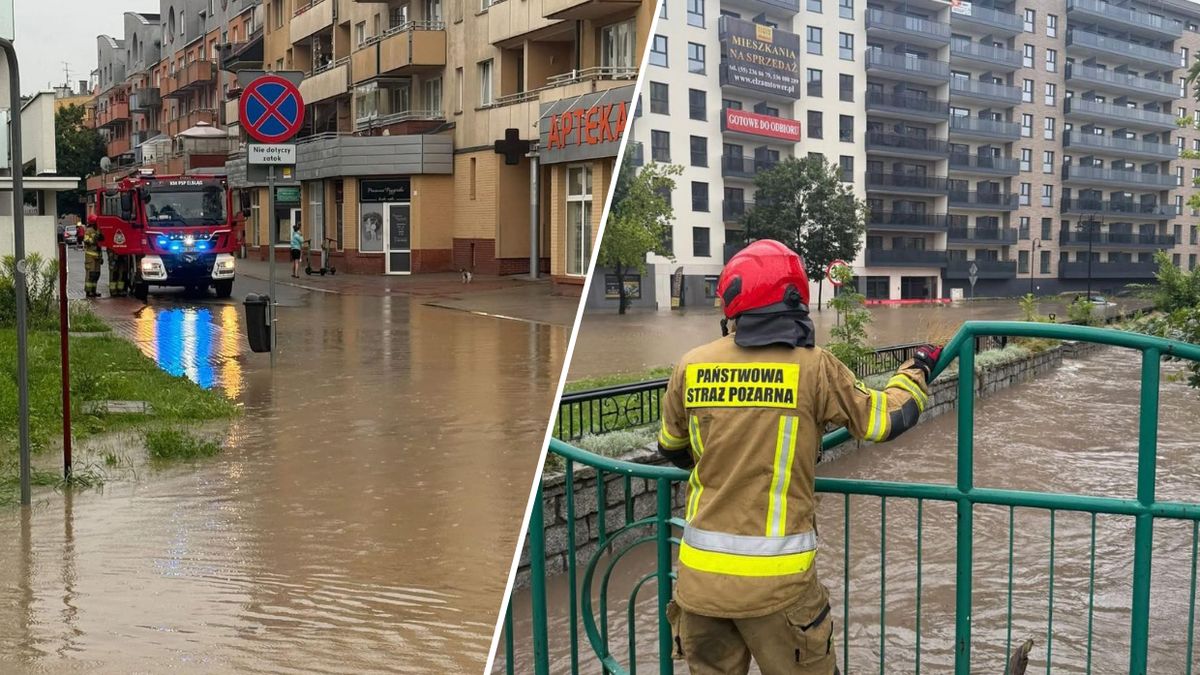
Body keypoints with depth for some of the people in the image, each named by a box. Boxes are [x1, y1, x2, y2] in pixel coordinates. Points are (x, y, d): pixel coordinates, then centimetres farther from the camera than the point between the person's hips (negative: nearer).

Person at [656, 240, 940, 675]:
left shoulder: (691, 368, -1)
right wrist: (917, 371, 23)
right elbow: (886, 418, 3)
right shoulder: (812, 367, -9)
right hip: (775, 579, -3)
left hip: (701, 574, 3)